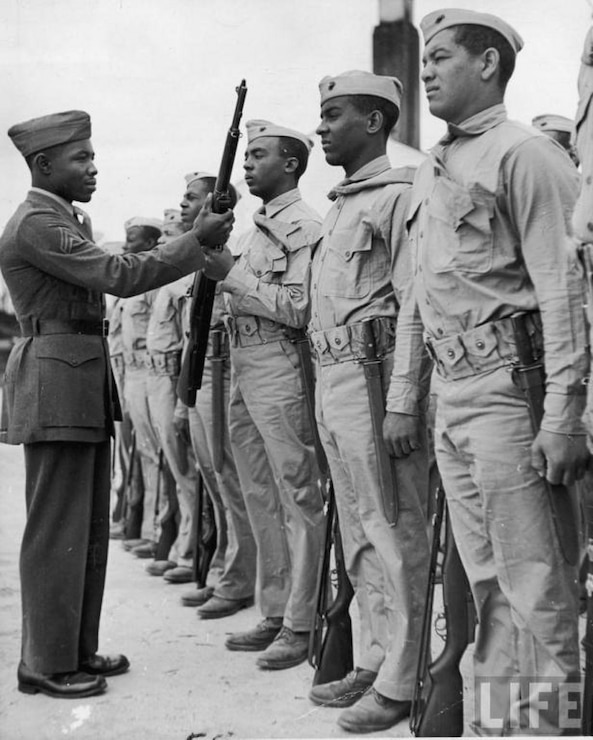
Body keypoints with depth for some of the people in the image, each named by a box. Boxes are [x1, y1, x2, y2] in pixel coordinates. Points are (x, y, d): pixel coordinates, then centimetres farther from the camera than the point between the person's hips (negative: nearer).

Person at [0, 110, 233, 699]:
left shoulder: (66, 220, 19)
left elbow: (110, 276, 14)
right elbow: (119, 276, -19)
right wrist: (197, 241, -14)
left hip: (85, 384, 10)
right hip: (54, 385, -10)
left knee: (90, 528, 14)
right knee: (57, 531, -3)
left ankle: (79, 650, 23)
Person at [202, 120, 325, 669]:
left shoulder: (305, 226, -8)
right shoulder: (256, 227, 20)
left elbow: (298, 308, -18)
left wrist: (233, 274, -14)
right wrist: (217, 271, 8)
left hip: (281, 371, -9)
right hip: (243, 373, 10)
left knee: (298, 499, -3)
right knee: (262, 499, 13)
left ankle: (301, 625, 3)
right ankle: (275, 614, 23)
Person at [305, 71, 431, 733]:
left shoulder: (399, 193, -7)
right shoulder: (340, 205, 20)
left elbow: (414, 305, -15)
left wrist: (402, 401, -21)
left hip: (374, 374, -9)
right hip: (331, 380, 9)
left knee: (395, 533, -3)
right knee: (358, 532, 14)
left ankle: (402, 682, 5)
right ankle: (373, 661, 25)